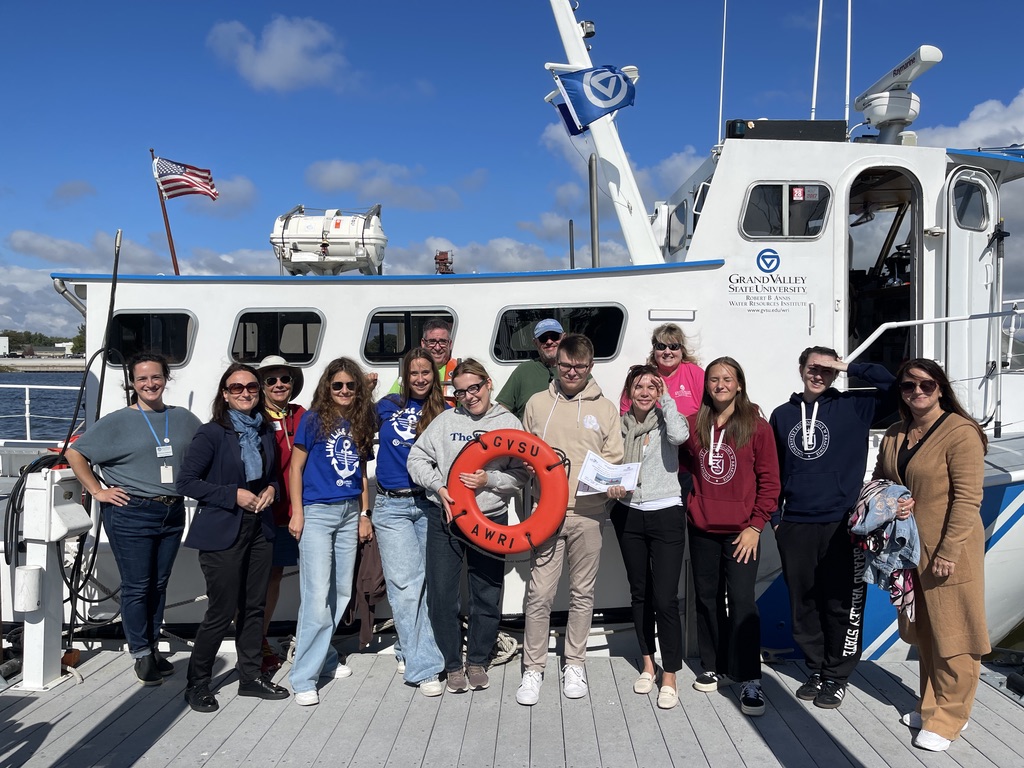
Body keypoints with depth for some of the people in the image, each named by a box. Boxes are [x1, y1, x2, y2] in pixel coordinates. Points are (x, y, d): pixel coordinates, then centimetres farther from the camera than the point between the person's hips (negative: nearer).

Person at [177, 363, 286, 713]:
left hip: (259, 530, 6)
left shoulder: (265, 432, 9)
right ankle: (197, 682, 18)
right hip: (223, 533, -6)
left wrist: (271, 490, -3)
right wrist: (233, 495, -18)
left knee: (254, 606, 12)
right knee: (222, 611, -1)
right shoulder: (212, 433, -10)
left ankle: (251, 676, 26)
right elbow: (186, 481, -12)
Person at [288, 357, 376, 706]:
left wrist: (364, 515, 11)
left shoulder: (361, 425, 10)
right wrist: (297, 512, -8)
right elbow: (295, 467, -3)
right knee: (318, 594, -9)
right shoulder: (313, 419, -3)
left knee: (342, 592, 10)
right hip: (317, 511, -5)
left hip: (350, 513, 5)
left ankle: (324, 656, 27)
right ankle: (304, 677, -2)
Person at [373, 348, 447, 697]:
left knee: (427, 581, 6)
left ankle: (408, 649, 27)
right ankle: (425, 667, -4)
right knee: (406, 583, -7)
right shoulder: (388, 406, 8)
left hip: (430, 504, 1)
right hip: (392, 506, 0)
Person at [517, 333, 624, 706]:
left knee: (582, 594, 11)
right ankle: (533, 669, 13)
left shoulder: (605, 408, 9)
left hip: (589, 513, 1)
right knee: (539, 595, -1)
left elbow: (615, 459, 6)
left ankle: (574, 664, 26)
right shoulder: (537, 403, 10)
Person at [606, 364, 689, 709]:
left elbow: (679, 435, -26)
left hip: (666, 515, -4)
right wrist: (611, 486, -10)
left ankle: (669, 677, 5)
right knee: (640, 593, 15)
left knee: (666, 598, -7)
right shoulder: (619, 425, 6)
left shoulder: (667, 419, -3)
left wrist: (666, 400, -14)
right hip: (628, 515, 4)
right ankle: (647, 664, 30)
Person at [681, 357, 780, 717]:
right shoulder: (692, 425, 5)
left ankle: (749, 679, 1)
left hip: (741, 530, -3)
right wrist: (690, 504, 4)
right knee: (707, 598, 12)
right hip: (701, 528, 3)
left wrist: (756, 525, -8)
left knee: (741, 599, -7)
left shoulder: (757, 427, -3)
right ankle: (713, 666, 27)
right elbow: (684, 465, 16)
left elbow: (769, 481, -3)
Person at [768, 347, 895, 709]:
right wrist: (774, 517, 10)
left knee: (842, 604, 4)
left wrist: (849, 366, -12)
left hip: (841, 525, -3)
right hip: (794, 526, 3)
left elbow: (892, 387, -12)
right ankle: (816, 670, 26)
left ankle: (836, 676, 19)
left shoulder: (851, 407, 2)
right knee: (804, 603, 11)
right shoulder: (783, 415, 10)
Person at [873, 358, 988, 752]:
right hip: (909, 548, 7)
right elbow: (878, 480, 19)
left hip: (948, 550, -7)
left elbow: (967, 498, -18)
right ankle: (931, 704, 33)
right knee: (924, 633, 18)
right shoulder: (894, 436, 8)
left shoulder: (960, 433, -15)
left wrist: (948, 551, -20)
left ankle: (948, 719, 18)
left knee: (951, 635, 4)